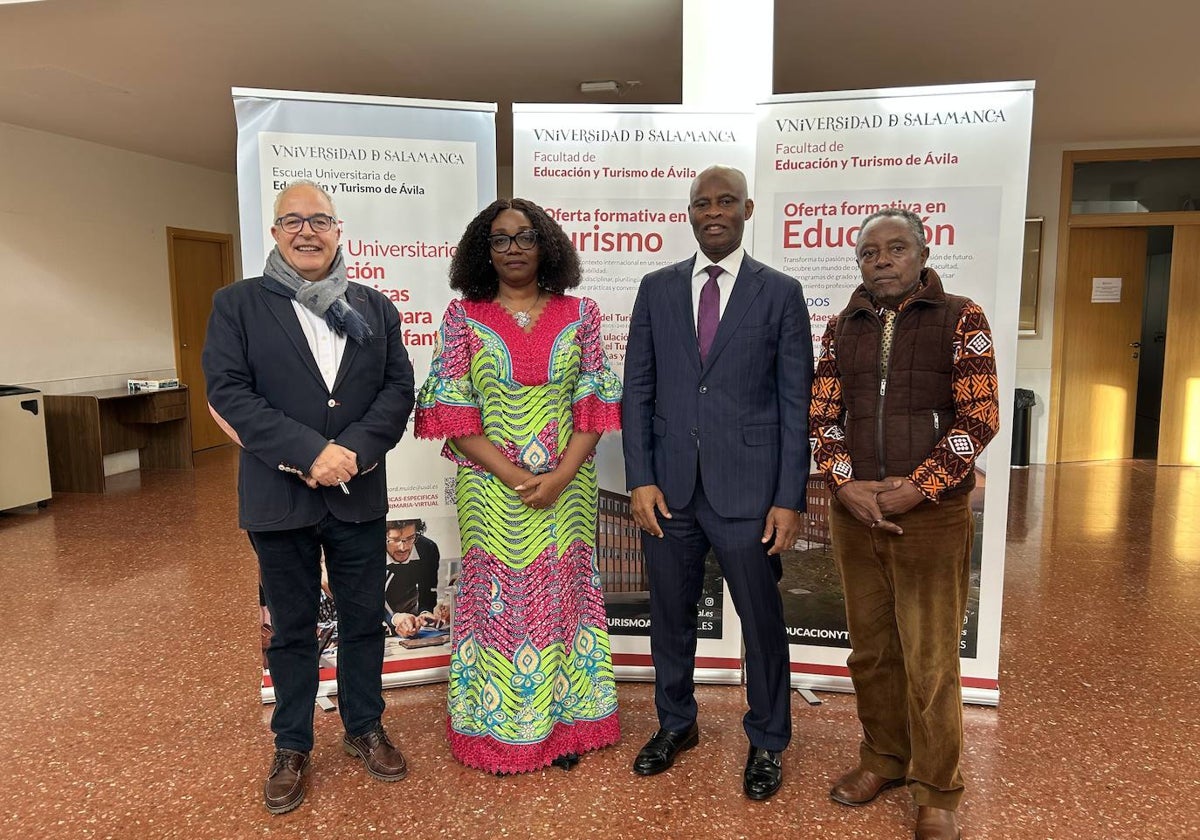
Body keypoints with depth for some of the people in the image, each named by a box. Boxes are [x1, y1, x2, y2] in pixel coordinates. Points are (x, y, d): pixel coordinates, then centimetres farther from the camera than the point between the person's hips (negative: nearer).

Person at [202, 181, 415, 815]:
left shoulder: (375, 308, 7)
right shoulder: (237, 304, 0)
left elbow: (399, 388, -1)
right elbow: (228, 392, -11)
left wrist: (354, 451, -17)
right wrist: (310, 452, -20)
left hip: (359, 495, 2)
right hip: (279, 498, -2)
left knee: (364, 620, 14)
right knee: (291, 628, 13)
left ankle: (364, 727, 35)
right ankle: (291, 746, 31)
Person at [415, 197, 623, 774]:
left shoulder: (579, 314, 3)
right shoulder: (463, 317, 0)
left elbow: (594, 404, 0)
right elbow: (452, 413, -5)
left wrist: (560, 476, -13)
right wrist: (515, 477, -14)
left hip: (566, 486, 1)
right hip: (492, 488, -1)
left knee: (561, 595, 11)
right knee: (497, 599, 9)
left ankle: (563, 719, 30)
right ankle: (502, 726, 29)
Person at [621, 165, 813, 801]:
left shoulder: (780, 293, 1)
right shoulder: (657, 288, 7)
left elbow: (795, 403, -2)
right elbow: (637, 390, 5)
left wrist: (789, 499, -6)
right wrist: (639, 480, -2)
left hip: (747, 491, -2)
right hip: (667, 488, 3)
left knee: (762, 624, 9)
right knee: (670, 618, 15)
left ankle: (767, 743, 31)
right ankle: (676, 725, 38)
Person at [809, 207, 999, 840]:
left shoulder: (959, 319, -1)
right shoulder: (842, 327, 9)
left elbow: (979, 417, -6)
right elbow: (822, 414, 6)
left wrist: (917, 489, -14)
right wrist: (847, 485, -9)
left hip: (932, 514, -3)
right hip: (854, 513, 4)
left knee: (930, 660, 3)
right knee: (870, 650, 14)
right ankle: (883, 758, 33)